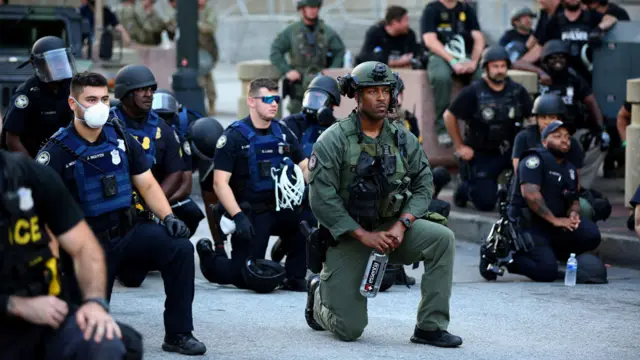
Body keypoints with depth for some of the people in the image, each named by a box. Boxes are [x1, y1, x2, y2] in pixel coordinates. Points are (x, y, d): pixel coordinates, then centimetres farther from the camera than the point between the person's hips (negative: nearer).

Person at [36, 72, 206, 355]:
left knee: (180, 247, -23)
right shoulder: (57, 151, -10)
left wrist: (168, 217, -9)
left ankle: (178, 335, -13)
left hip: (129, 230, 4)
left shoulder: (121, 139, 5)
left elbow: (147, 185, 9)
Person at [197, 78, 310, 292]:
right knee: (250, 278, -8)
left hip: (279, 208, 5)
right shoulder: (234, 137, -8)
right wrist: (238, 217, -24)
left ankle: (295, 278, -4)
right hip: (250, 214, -5)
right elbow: (220, 183, -13)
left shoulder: (283, 133, 10)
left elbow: (305, 167, 7)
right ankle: (208, 259, 23)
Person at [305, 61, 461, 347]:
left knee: (442, 239, -24)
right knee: (349, 330, -6)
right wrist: (364, 235, -22)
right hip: (347, 235, -4)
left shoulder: (403, 140, 0)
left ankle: (430, 327, -16)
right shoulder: (333, 141, -13)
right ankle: (319, 292, 30)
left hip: (391, 228, 4)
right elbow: (322, 198, -18)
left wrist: (402, 225, -17)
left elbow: (423, 186, 1)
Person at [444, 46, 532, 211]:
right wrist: (460, 146, -3)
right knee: (486, 203, -8)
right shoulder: (473, 92, -10)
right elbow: (449, 116, -3)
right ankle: (465, 187, 27)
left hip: (509, 150, 3)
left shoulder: (517, 91, -2)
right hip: (481, 154, -3)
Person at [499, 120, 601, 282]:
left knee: (591, 235, -17)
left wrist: (573, 213, -4)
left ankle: (548, 253, 0)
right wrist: (554, 220, -21)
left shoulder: (570, 169, 18)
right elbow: (530, 194, -21)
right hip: (528, 226, -8)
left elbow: (574, 201, 21)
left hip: (555, 227, 8)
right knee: (547, 271, -24)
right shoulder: (535, 159, -9)